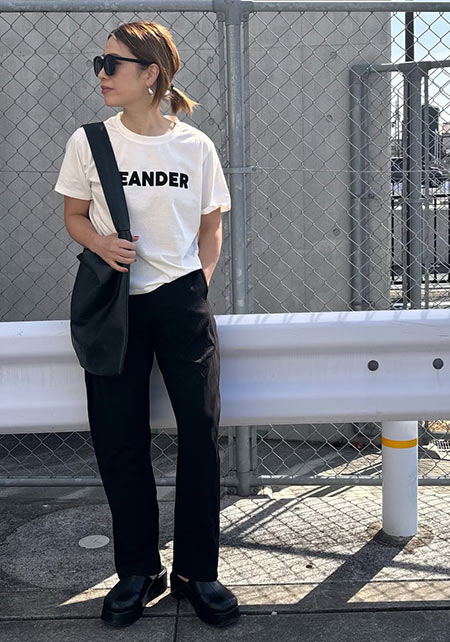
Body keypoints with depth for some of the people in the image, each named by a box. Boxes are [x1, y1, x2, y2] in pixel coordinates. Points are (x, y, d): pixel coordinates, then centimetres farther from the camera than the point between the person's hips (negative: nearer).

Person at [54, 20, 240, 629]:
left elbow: (211, 227, 10)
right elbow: (74, 217, 10)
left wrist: (199, 283, -3)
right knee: (120, 441, 3)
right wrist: (102, 244, -11)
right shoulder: (88, 142, 2)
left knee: (201, 435, -2)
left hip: (183, 303, 0)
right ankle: (138, 572, 21)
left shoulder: (195, 146, 1)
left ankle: (197, 571, 16)